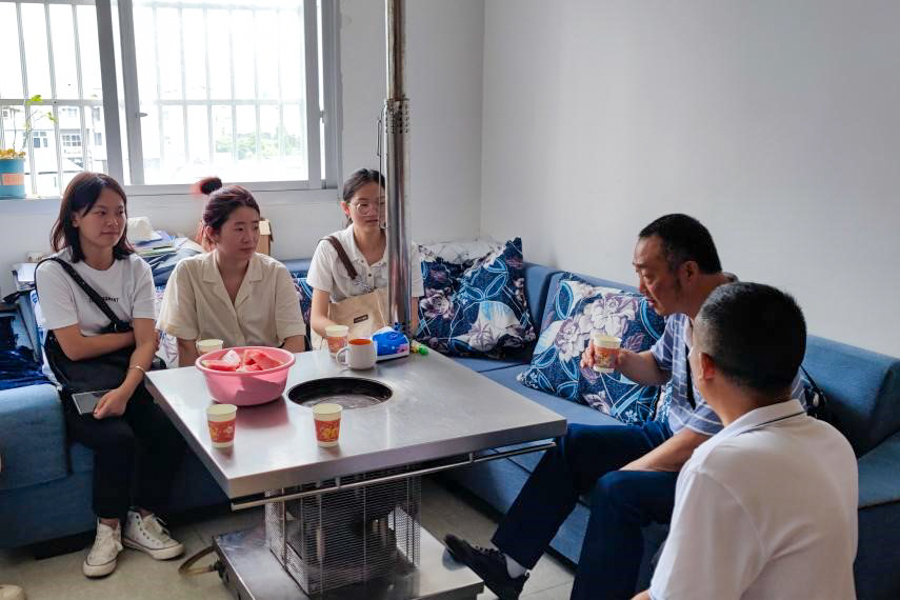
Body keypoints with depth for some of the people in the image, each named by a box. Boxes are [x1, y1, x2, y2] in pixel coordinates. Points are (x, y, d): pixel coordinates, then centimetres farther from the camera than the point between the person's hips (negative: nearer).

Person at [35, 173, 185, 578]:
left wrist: (126, 390, -23)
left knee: (170, 431, -23)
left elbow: (147, 342, -7)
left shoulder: (136, 268, 3)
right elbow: (75, 348, -13)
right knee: (117, 438, -29)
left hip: (131, 377, 3)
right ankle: (108, 530, -3)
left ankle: (142, 520, 2)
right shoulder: (53, 272, -7)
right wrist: (132, 333, -4)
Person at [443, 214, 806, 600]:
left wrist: (627, 470, -18)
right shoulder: (683, 309, -2)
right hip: (674, 434, 10)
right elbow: (659, 368, 16)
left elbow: (703, 438, -29)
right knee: (571, 442, 4)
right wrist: (621, 359, -5)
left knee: (617, 490, -29)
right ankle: (509, 563, 8)